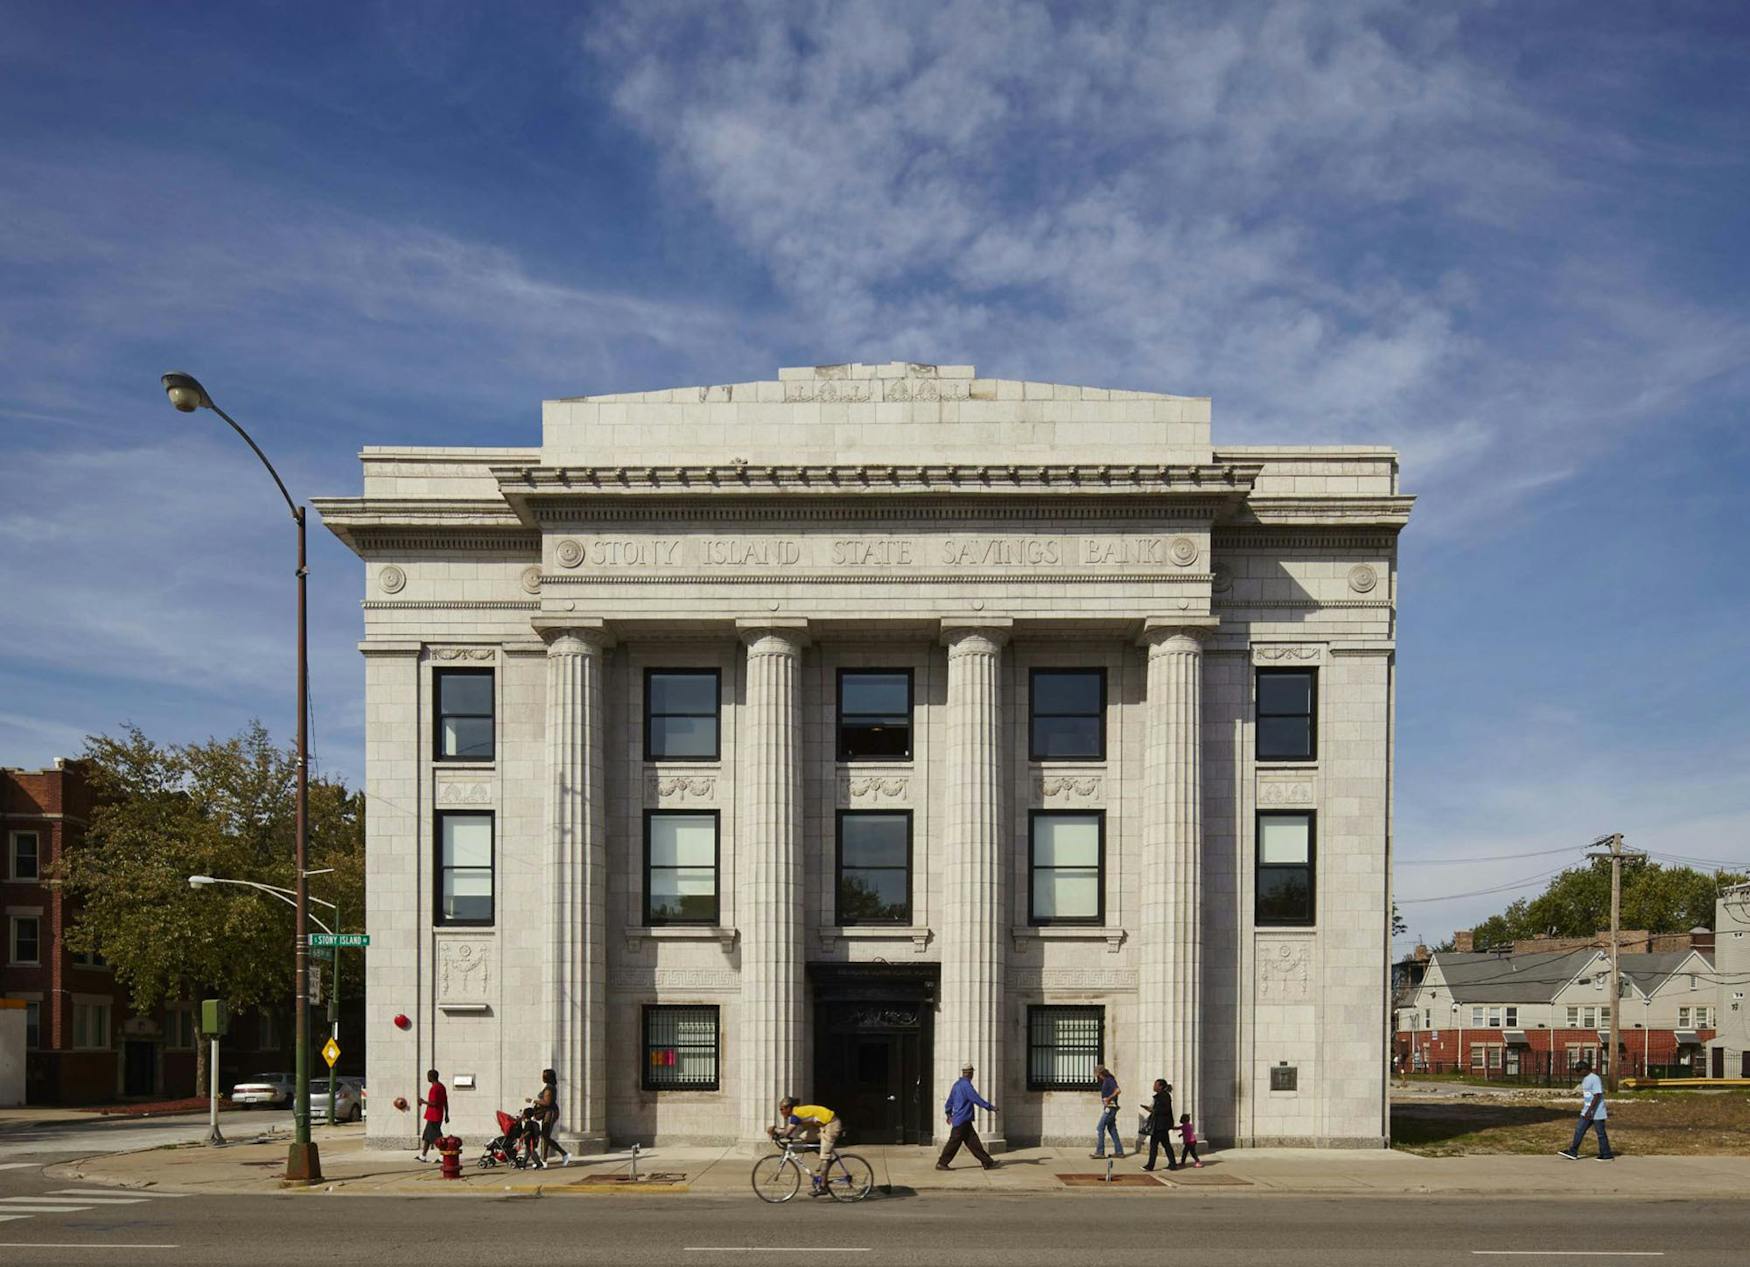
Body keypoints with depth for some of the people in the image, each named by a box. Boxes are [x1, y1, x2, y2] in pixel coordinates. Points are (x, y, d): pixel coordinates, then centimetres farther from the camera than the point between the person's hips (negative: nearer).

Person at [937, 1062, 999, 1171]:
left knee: (974, 1142, 6)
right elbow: (977, 1099, -19)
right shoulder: (966, 1085, -16)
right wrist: (991, 1107, -14)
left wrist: (948, 1114, 35)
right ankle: (941, 1163, 2)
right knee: (954, 1142, -3)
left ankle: (987, 1163, 6)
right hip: (962, 1120, -10)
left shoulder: (957, 1085, 14)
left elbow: (950, 1100, 22)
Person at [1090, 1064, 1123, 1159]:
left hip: (1110, 1108, -10)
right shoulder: (1106, 1081, 17)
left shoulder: (1109, 1080, -13)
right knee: (1112, 1129, 12)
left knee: (1099, 1128, -9)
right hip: (1108, 1108, 10)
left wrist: (1108, 1098, -22)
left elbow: (1117, 1090, -26)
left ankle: (1099, 1152, -10)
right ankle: (1119, 1151, 13)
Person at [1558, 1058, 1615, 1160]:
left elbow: (1597, 1096, -22)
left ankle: (1607, 1155, 11)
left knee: (1601, 1133, 0)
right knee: (1579, 1131, 5)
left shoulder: (1595, 1079, -18)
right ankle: (1573, 1153, 7)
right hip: (1587, 1112, 9)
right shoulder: (1584, 1079, 12)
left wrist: (1590, 1111, -25)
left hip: (1597, 1112, -9)